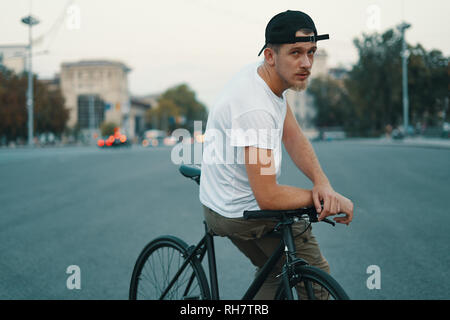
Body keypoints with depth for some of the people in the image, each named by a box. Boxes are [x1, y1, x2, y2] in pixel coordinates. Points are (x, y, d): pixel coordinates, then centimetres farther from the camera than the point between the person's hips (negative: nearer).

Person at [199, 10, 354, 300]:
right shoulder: (256, 108, -32)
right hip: (243, 215, -9)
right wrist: (327, 199, -22)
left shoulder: (268, 78, -2)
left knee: (274, 269, 26)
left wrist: (322, 182, -17)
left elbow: (293, 137, 0)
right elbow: (268, 197, -32)